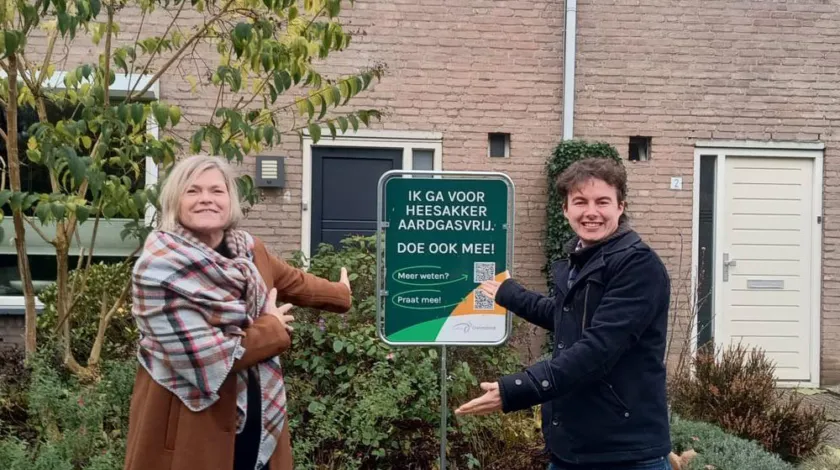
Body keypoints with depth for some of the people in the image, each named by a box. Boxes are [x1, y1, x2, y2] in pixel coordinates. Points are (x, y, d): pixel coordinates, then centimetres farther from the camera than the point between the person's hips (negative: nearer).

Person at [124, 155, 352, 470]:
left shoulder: (248, 249, 3)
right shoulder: (158, 267, -19)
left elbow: (292, 281, 25)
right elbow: (204, 358, -24)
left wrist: (341, 293, 39)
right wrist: (272, 329, -10)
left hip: (258, 417, 7)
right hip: (189, 427, -6)